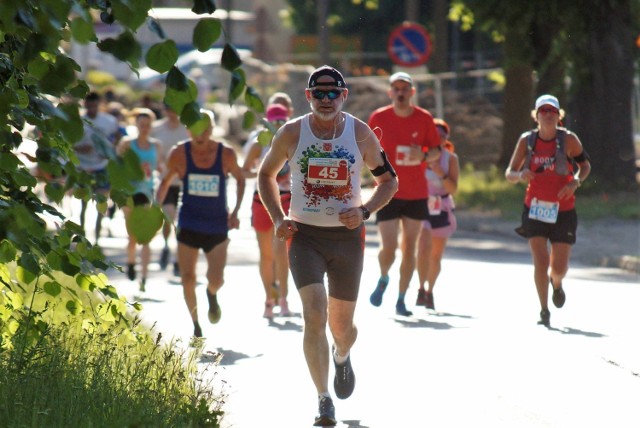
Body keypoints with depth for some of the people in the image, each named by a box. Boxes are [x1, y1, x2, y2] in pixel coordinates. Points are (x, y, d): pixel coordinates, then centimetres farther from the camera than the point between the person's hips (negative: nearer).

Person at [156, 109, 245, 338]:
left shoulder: (226, 154, -7)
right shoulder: (179, 154, -6)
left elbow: (240, 179, 11)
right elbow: (165, 183, 8)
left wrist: (235, 212, 4)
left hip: (217, 226, -1)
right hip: (188, 225, 1)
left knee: (216, 280, -10)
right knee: (188, 278, 0)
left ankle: (212, 295, 28)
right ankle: (195, 325, 20)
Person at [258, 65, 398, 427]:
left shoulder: (361, 134, -4)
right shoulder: (292, 133, -5)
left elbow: (389, 180, 6)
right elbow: (266, 174, 11)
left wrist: (365, 211, -11)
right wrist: (278, 218, -2)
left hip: (347, 236, 1)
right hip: (305, 235, -1)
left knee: (342, 325, 11)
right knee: (314, 316, -17)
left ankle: (342, 357, 48)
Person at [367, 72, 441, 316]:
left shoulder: (424, 119, -2)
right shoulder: (379, 118, -4)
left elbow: (437, 151, 6)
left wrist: (424, 155, -15)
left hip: (417, 194, 2)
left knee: (409, 248, 5)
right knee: (388, 248, -9)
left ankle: (401, 300, 15)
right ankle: (383, 279, 23)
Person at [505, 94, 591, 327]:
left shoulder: (568, 139, -6)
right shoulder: (527, 140, -2)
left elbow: (585, 165, 7)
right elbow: (509, 173, 3)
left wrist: (576, 182, -13)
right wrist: (520, 175, -20)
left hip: (563, 211, 0)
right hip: (535, 209, 0)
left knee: (559, 268, 3)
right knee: (540, 261, -11)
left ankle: (556, 283, 41)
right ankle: (544, 311, 4)